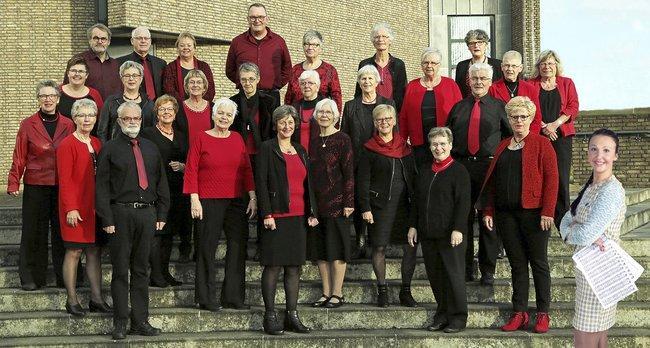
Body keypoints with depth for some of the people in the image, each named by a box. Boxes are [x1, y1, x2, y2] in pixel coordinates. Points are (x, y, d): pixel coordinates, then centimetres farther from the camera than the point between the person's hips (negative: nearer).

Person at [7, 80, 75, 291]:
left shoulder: (68, 125, 7)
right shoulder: (28, 125, 2)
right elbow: (19, 157, 1)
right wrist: (13, 183, -6)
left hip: (62, 186, 1)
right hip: (36, 186, -1)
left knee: (62, 232, 5)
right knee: (34, 233, 3)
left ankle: (64, 277, 14)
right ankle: (31, 279, 11)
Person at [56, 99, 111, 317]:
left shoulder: (97, 144, 13)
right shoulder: (67, 145, -7)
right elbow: (65, 180, -11)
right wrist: (71, 208, -17)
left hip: (96, 207, 6)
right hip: (76, 207, -6)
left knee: (95, 252, 7)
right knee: (74, 251, -1)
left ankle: (96, 299, 12)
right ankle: (72, 300, 5)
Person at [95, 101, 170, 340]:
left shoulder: (151, 149, 15)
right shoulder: (109, 149, 1)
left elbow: (161, 183, 17)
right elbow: (102, 187, -3)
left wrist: (161, 214, 8)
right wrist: (107, 219, -10)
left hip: (147, 213, 4)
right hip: (121, 214, -4)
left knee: (141, 269, 9)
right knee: (120, 270, 1)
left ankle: (140, 321, 14)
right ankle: (120, 323, 7)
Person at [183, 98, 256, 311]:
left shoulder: (237, 139, 10)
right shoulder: (202, 139, 0)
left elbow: (247, 169, 11)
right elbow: (191, 171, -3)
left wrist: (253, 197, 4)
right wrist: (194, 199, -10)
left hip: (236, 201, 4)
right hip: (208, 202, -4)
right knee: (207, 250, 0)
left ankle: (234, 294, 14)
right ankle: (206, 298, 7)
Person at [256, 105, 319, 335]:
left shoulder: (300, 151, 18)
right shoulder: (267, 149, -1)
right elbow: (261, 182, -8)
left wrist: (312, 212, 11)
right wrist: (266, 214, -15)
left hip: (298, 217, 6)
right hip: (276, 216, -6)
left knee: (294, 266, 6)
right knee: (273, 265, -4)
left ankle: (292, 315, 12)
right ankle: (270, 316, 1)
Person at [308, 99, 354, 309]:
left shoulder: (342, 140, -5)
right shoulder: (313, 142, 12)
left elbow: (349, 172, -8)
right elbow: (310, 173, 14)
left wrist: (348, 202, -13)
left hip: (337, 201, -6)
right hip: (317, 202, 6)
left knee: (336, 249, -2)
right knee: (320, 251, 7)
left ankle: (337, 294, 4)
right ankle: (326, 293, 14)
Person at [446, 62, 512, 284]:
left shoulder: (499, 107, 7)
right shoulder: (458, 108, 12)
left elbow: (510, 136, 7)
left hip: (489, 167, -2)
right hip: (461, 166, 2)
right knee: (463, 218, 4)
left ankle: (488, 270, 9)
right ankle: (465, 268, 13)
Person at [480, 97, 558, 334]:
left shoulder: (542, 144, -1)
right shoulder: (502, 147, 15)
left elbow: (551, 179, -8)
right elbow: (492, 181, 15)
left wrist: (547, 211, -16)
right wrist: (488, 211, 8)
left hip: (533, 213, -5)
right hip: (506, 214, 5)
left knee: (538, 263, 3)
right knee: (517, 265, 8)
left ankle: (543, 314, 8)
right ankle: (519, 314, 12)